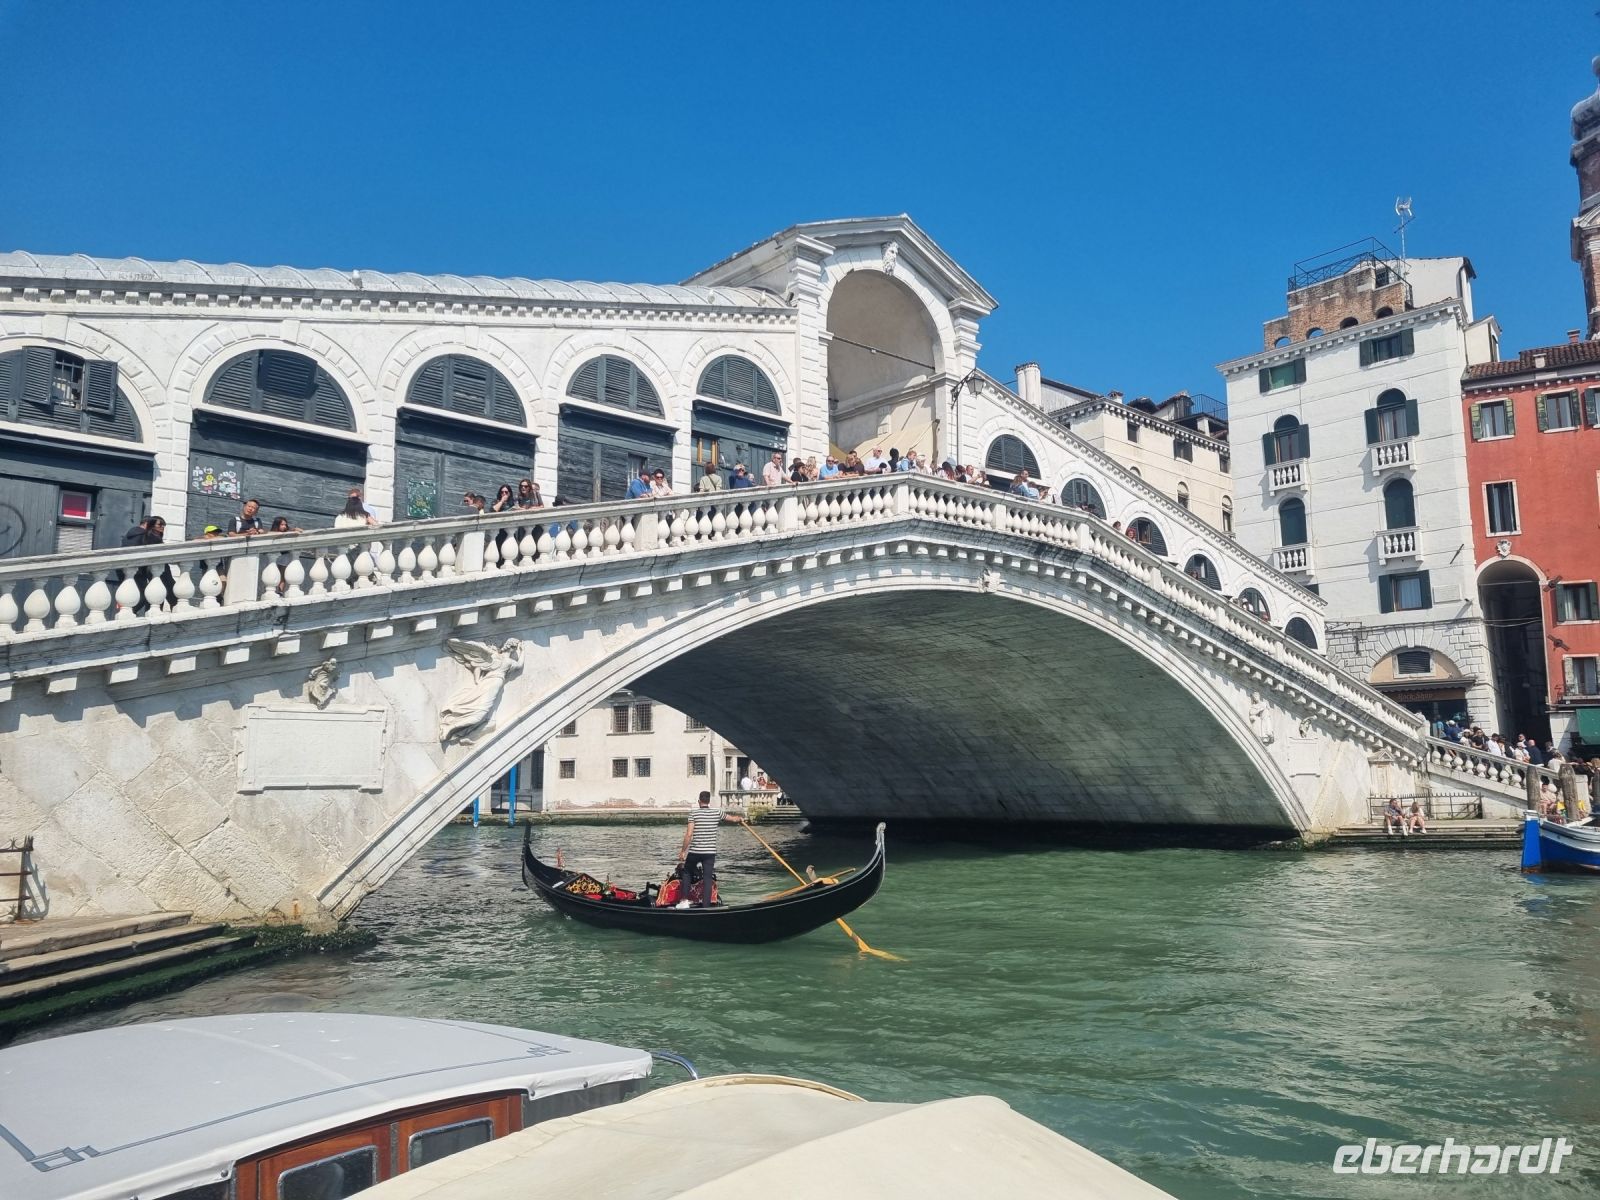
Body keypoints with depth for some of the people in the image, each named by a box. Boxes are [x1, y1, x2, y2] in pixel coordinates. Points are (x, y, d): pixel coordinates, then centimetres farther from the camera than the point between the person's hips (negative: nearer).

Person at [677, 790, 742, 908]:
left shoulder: (694, 814, -7)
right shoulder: (717, 813, 1)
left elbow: (689, 834, -12)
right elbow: (733, 818, 15)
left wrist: (683, 851, -5)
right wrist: (740, 818, 38)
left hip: (694, 851, -2)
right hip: (710, 852, 2)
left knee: (686, 872, 20)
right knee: (707, 878, 5)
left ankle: (685, 898, 12)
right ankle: (706, 905, 0)